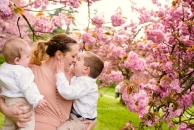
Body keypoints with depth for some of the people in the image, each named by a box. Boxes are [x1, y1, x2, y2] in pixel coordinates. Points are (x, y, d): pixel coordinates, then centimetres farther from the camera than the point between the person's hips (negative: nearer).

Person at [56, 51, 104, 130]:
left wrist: (60, 73, -30)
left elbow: (68, 93, -38)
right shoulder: (76, 78, 5)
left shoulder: (86, 83, -26)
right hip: (73, 115, 10)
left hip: (82, 120, -10)